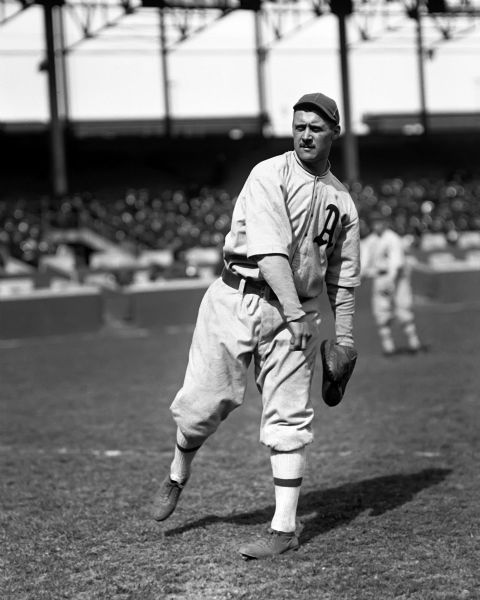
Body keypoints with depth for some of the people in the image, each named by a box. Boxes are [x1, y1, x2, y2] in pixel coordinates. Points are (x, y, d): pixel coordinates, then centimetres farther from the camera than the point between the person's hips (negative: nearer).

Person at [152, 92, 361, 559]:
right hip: (239, 298, -3)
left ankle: (284, 529, 1)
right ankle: (177, 477, 27)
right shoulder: (270, 176, -4)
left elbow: (343, 280, 16)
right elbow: (269, 249, -16)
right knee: (206, 399, -3)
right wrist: (295, 313, -25)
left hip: (297, 310, 3)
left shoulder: (341, 201, 13)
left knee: (288, 419, -2)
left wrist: (343, 344, 11)